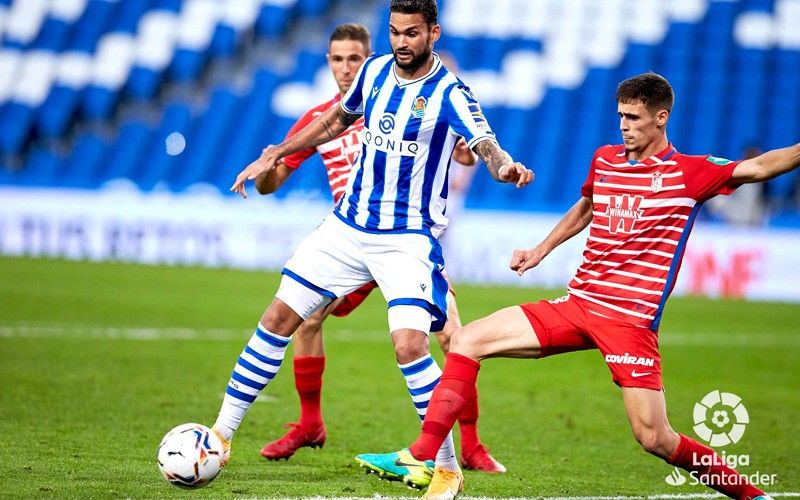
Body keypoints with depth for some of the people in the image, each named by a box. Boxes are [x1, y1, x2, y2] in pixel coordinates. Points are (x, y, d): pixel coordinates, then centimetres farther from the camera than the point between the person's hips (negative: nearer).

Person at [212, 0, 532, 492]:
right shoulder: (375, 70, 3)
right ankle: (221, 433, 17)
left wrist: (505, 167, -53)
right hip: (347, 227, 6)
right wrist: (275, 155, 19)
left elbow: (485, 145, -30)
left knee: (410, 344, -22)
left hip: (408, 239, -6)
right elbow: (338, 119, 22)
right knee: (278, 320, 5)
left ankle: (446, 464, -7)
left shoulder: (449, 93, -14)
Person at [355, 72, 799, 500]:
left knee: (653, 438, -13)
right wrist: (541, 250, 31)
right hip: (576, 305, 6)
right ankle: (423, 458, 1)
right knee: (467, 342, -1)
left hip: (630, 319, -6)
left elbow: (757, 167, -20)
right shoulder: (604, 159, 11)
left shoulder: (688, 172, -7)